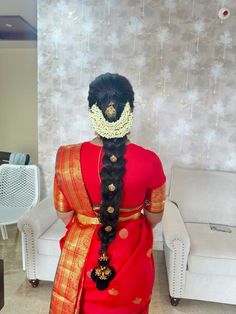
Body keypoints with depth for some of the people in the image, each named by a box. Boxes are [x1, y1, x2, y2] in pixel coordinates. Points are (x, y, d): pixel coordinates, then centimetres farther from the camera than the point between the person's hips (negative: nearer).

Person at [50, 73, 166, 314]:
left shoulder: (66, 157, -21)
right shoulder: (149, 161, -23)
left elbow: (64, 215, -6)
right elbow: (155, 217, -7)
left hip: (82, 256, 1)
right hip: (131, 257, 0)